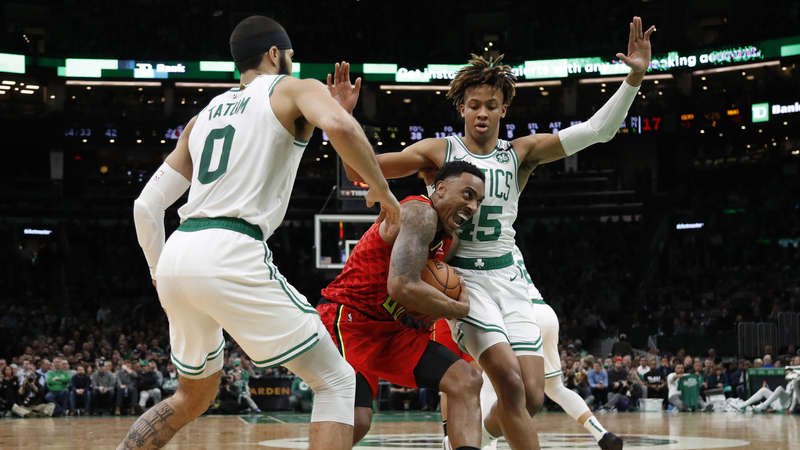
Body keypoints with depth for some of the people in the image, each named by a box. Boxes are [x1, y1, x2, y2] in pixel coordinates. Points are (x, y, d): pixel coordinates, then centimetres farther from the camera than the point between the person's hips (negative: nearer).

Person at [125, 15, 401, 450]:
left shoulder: (203, 116, 26)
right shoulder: (295, 89, 9)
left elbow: (146, 206, 21)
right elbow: (339, 126, -16)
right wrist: (380, 189, -3)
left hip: (177, 254, 7)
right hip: (230, 255, -7)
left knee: (194, 396, 27)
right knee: (335, 381, 3)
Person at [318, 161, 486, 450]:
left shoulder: (447, 242, 12)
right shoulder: (420, 213, -18)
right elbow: (402, 286, -32)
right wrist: (460, 309, -15)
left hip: (389, 326, 10)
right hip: (345, 320, -10)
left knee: (466, 380, -3)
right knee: (355, 420, -27)